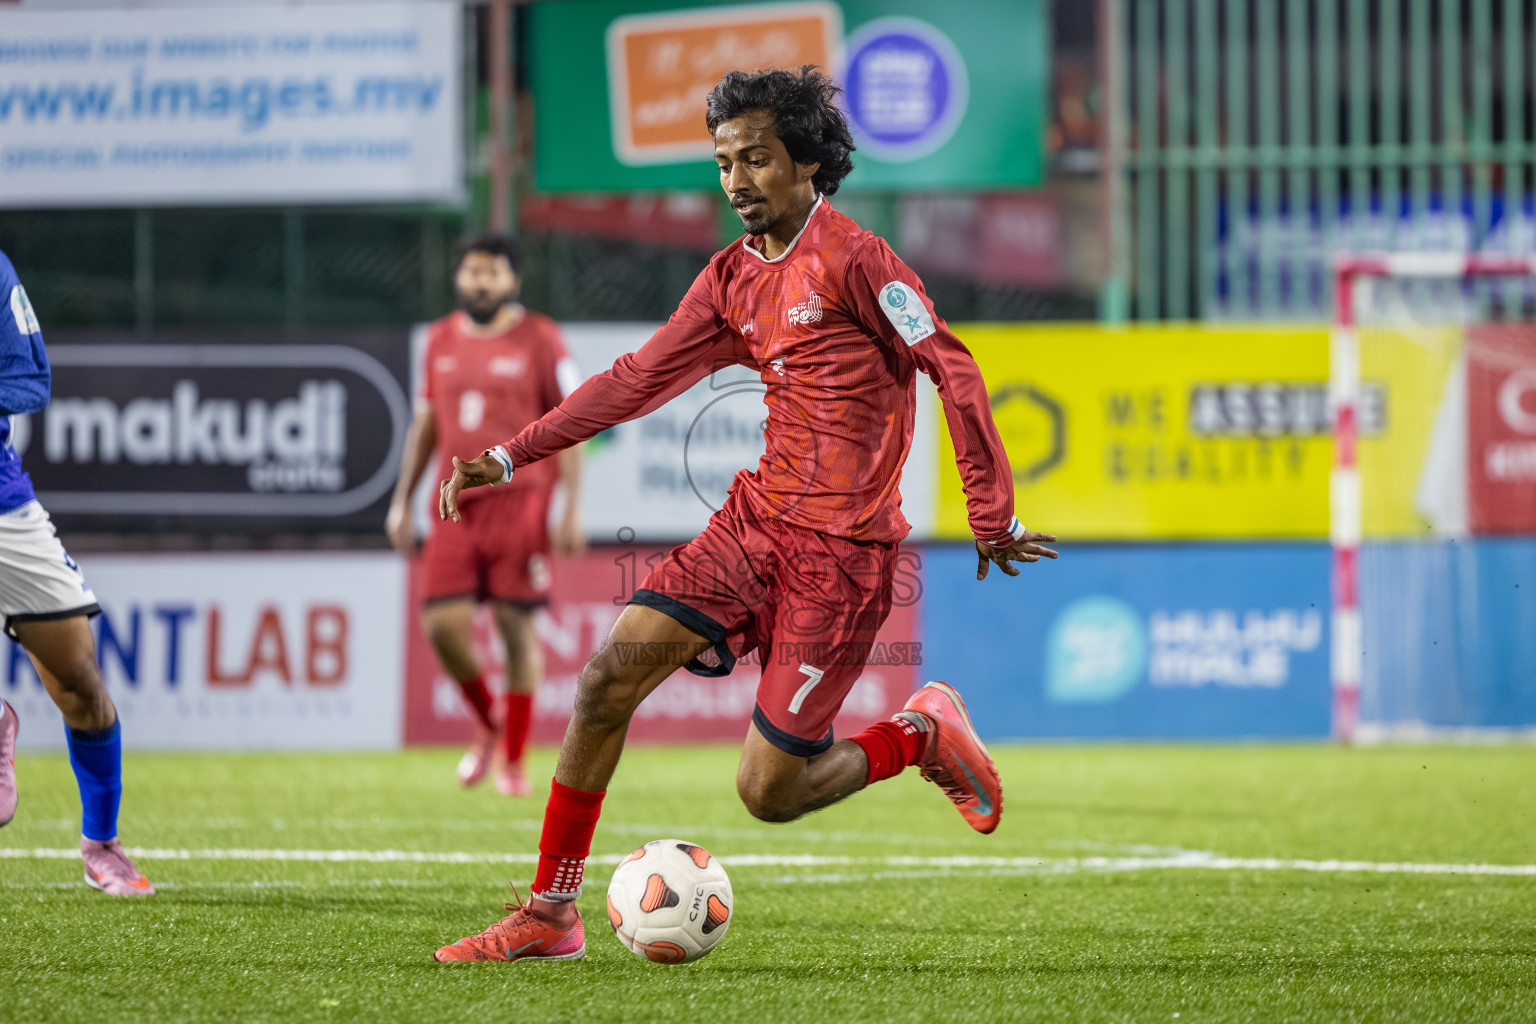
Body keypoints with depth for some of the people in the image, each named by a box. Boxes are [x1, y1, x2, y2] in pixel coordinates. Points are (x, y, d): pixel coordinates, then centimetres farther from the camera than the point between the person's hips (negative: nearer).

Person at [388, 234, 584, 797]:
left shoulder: (539, 339, -2)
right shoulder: (441, 340, 12)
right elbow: (425, 423, 20)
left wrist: (572, 508, -9)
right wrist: (402, 501, 17)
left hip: (519, 500, -4)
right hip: (457, 503, 4)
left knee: (515, 625, -3)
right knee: (443, 626, -6)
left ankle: (514, 762, 6)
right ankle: (488, 719, 22)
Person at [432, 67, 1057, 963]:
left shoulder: (851, 259, -12)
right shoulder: (734, 280, 11)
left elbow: (953, 369, -11)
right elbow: (639, 379, 12)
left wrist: (994, 519, -11)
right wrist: (511, 459, 6)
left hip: (841, 552, -7)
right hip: (756, 521, 7)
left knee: (769, 792, -7)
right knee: (609, 678, -7)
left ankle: (922, 736, 19)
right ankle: (551, 915, 0)